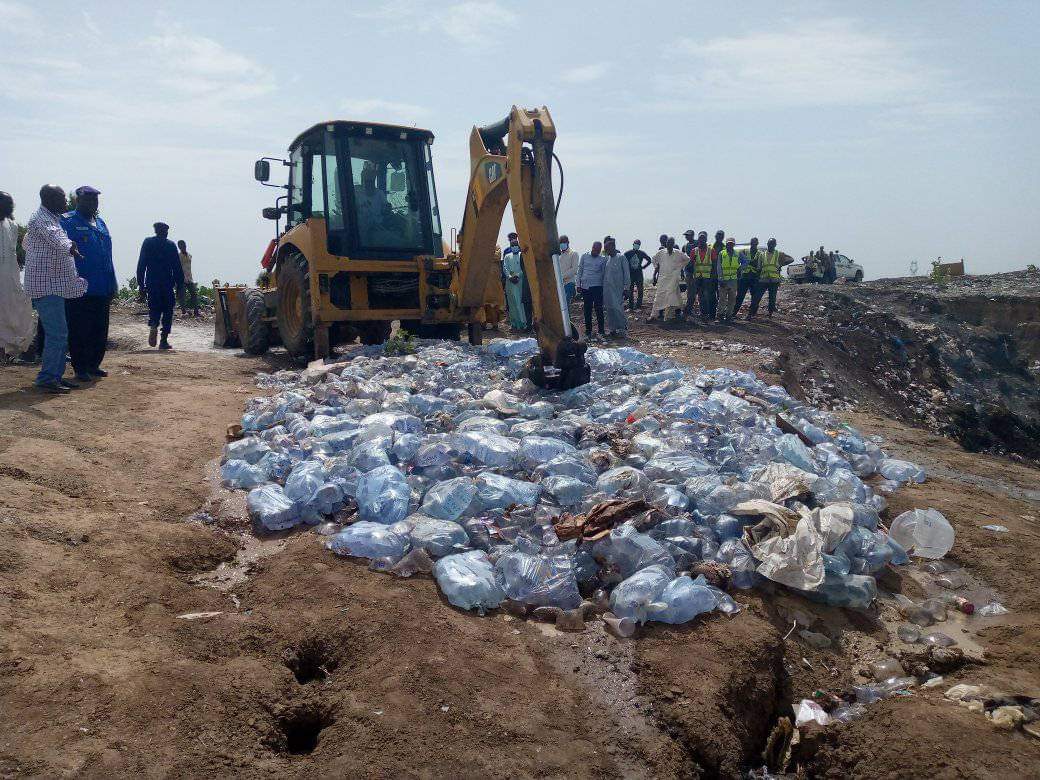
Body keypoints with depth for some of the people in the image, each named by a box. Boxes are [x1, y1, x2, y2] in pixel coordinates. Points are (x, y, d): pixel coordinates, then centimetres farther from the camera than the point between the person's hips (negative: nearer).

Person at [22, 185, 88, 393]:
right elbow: (53, 236, -36)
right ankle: (46, 379, -10)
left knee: (59, 333, 13)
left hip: (54, 286, 11)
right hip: (46, 287, -11)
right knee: (57, 333, -13)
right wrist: (69, 247, -56)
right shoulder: (41, 219, -12)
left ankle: (56, 376, 18)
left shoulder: (52, 218, 19)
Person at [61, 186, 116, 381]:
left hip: (102, 289, 7)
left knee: (100, 330, 11)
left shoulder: (100, 222, 18)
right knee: (79, 330, -1)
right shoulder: (67, 222, -3)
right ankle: (80, 368, 6)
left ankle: (94, 365, 22)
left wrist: (112, 284, 16)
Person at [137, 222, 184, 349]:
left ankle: (153, 326, -18)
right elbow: (177, 267, -2)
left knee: (154, 307, 14)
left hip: (152, 283, 2)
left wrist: (141, 282, 5)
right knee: (167, 310, 4)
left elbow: (141, 264, 2)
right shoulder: (171, 245, 1)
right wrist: (180, 284, 2)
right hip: (167, 283, -2)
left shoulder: (148, 242, 5)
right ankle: (164, 341, 0)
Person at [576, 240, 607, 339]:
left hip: (597, 286, -2)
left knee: (598, 309, -4)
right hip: (585, 287, 2)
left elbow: (604, 274, 7)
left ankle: (601, 331, 2)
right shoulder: (584, 256, 9)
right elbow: (579, 271, 11)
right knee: (587, 310, 6)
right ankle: (588, 332, 13)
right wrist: (578, 284, 6)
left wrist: (605, 286, 2)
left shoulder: (603, 259, 5)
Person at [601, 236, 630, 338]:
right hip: (607, 289, 6)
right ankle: (612, 329, 14)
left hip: (617, 288, -6)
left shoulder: (621, 257, -3)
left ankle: (624, 329, -1)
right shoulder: (606, 259, 12)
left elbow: (626, 273, -4)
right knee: (609, 310, 6)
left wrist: (626, 287, -10)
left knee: (618, 308, -11)